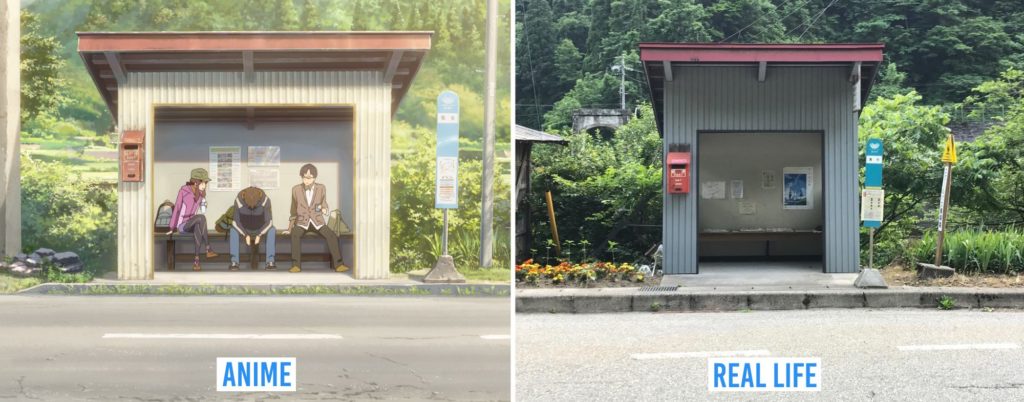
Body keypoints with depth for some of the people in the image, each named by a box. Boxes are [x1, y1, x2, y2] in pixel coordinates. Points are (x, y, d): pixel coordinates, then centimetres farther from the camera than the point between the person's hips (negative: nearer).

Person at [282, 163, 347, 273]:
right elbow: (294, 210, 9)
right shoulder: (296, 189, 0)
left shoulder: (321, 188, 0)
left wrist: (324, 209, -17)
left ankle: (338, 264, -27)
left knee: (332, 236, -27)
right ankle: (296, 265, -37)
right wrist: (289, 228, 9)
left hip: (317, 222, 1)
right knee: (295, 235, -34)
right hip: (302, 222, -1)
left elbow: (324, 205, 9)